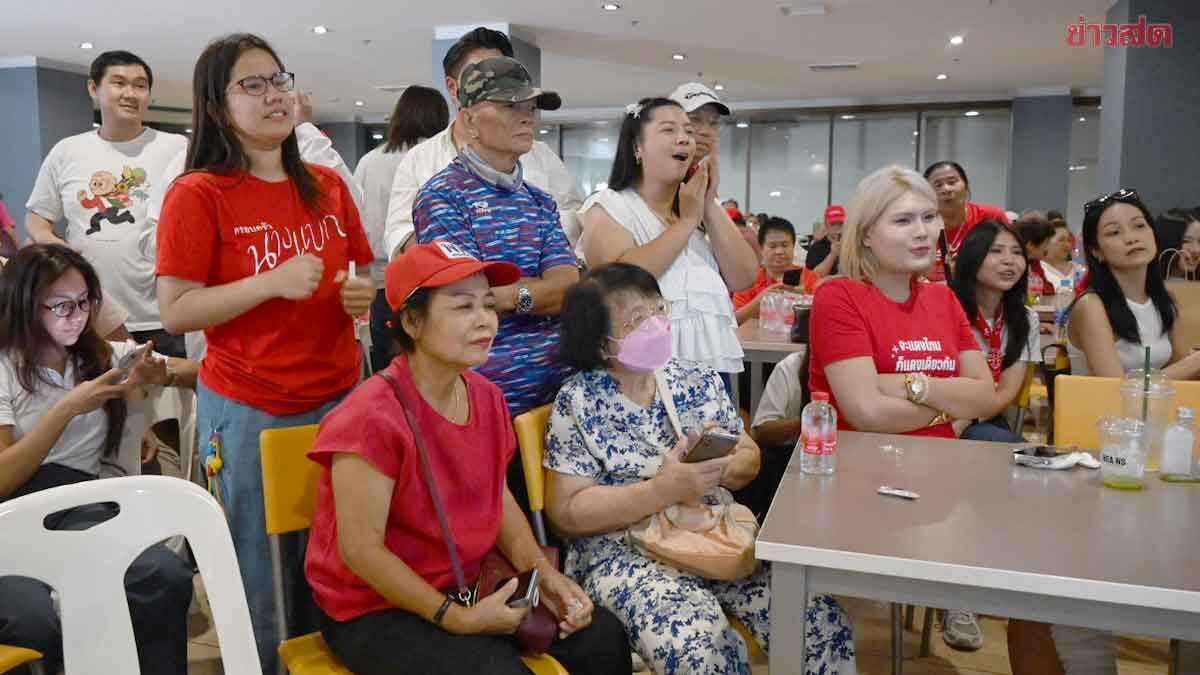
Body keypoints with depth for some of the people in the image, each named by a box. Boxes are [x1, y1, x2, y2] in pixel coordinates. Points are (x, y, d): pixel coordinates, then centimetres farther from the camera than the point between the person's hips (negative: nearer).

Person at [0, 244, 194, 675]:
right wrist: (67, 409, -8)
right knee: (38, 620, -36)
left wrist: (155, 376, -4)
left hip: (77, 504, 3)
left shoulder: (105, 357, 21)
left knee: (167, 578, -31)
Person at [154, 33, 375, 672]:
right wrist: (273, 282, -20)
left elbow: (365, 273, 19)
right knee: (261, 570, 8)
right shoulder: (197, 194, -7)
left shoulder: (328, 185, 7)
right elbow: (174, 311, -11)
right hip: (246, 410, -4)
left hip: (338, 396, 4)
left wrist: (364, 294, -4)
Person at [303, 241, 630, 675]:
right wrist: (456, 619, -21)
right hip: (374, 610, -7)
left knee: (603, 637, -2)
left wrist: (545, 574, -4)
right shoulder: (373, 416, -24)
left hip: (469, 585, 7)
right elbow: (361, 549, -22)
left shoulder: (487, 397, -1)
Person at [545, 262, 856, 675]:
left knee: (823, 619, -16)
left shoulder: (699, 381, 6)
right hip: (625, 552, -4)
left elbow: (749, 462, 11)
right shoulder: (578, 403, -7)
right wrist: (663, 490, -21)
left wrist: (723, 465, -14)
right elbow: (566, 512, -10)